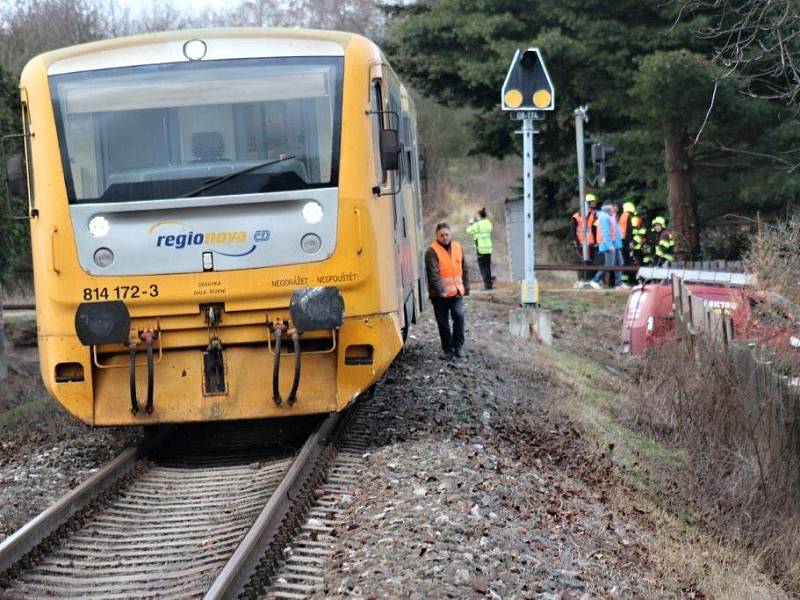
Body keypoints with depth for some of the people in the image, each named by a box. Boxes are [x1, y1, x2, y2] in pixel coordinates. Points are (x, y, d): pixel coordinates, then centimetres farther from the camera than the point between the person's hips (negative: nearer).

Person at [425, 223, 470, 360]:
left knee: (459, 315, -15)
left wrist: (466, 287, 11)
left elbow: (464, 270, 16)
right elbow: (433, 273, -17)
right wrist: (440, 291, -25)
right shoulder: (432, 251, -8)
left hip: (456, 292, 3)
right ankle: (447, 350, 17)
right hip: (440, 294, -3)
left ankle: (458, 346, -1)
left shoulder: (458, 247, 9)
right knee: (443, 323, 5)